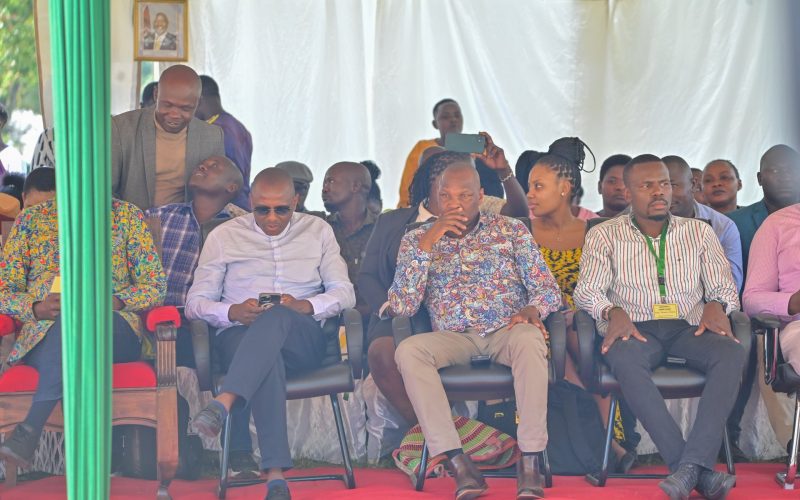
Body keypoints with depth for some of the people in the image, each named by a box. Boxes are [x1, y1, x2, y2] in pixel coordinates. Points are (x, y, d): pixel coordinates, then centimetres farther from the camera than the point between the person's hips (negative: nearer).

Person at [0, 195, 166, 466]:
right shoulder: (30, 219, 18)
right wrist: (36, 308, -9)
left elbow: (155, 285, 9)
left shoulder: (126, 215, 15)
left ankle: (31, 427, -43)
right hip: (43, 332, 1)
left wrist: (115, 302, -12)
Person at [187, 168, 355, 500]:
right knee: (268, 358, -40)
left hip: (303, 338, 1)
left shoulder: (318, 231, 18)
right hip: (240, 336, -1)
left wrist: (306, 306, -11)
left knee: (278, 317, -38)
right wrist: (233, 312, -12)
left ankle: (223, 404, -53)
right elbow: (195, 302, 10)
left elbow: (344, 293, 10)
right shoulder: (224, 236, 15)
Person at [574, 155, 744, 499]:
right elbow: (587, 291, 3)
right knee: (624, 359, -38)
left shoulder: (699, 232, 17)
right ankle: (697, 472, -42)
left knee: (732, 354, -31)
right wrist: (613, 312, -19)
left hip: (689, 328, 2)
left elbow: (723, 286, 15)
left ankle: (689, 467, -42)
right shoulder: (604, 236, 11)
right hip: (636, 329, -2)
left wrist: (716, 305, -10)